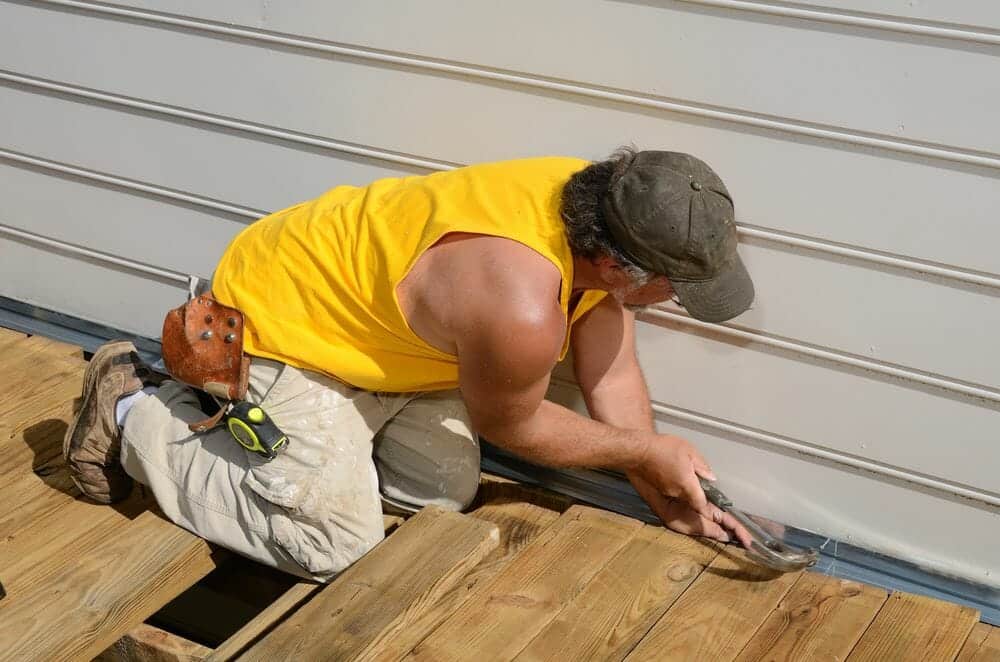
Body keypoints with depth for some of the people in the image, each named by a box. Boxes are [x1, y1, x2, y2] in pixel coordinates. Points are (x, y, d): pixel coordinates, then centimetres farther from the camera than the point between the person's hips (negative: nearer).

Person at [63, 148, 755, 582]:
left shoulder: (603, 214, -13)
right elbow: (511, 426, -17)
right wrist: (651, 453, -6)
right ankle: (136, 415, 7)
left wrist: (663, 493, 4)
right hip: (282, 317, -9)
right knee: (335, 545, -6)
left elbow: (613, 372, 0)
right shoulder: (519, 310, -39)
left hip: (356, 306, 9)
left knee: (447, 489, 11)